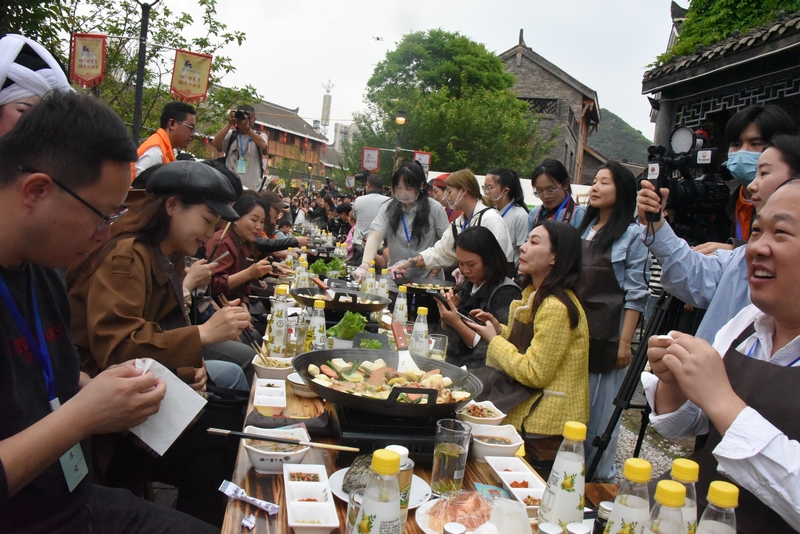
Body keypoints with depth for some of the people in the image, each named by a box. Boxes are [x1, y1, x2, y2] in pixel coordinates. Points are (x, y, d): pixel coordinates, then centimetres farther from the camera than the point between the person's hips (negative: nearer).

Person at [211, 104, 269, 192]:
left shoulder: (260, 136, 6)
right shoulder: (231, 135, 8)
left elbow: (263, 146, -18)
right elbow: (215, 143, -9)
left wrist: (247, 127, -22)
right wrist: (229, 124, -11)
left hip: (252, 189, -1)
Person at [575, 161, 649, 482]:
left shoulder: (631, 235, -7)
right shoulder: (584, 229, 12)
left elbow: (636, 295, -10)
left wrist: (625, 342, -14)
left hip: (606, 335, -6)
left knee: (600, 411, 3)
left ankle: (599, 476, 19)